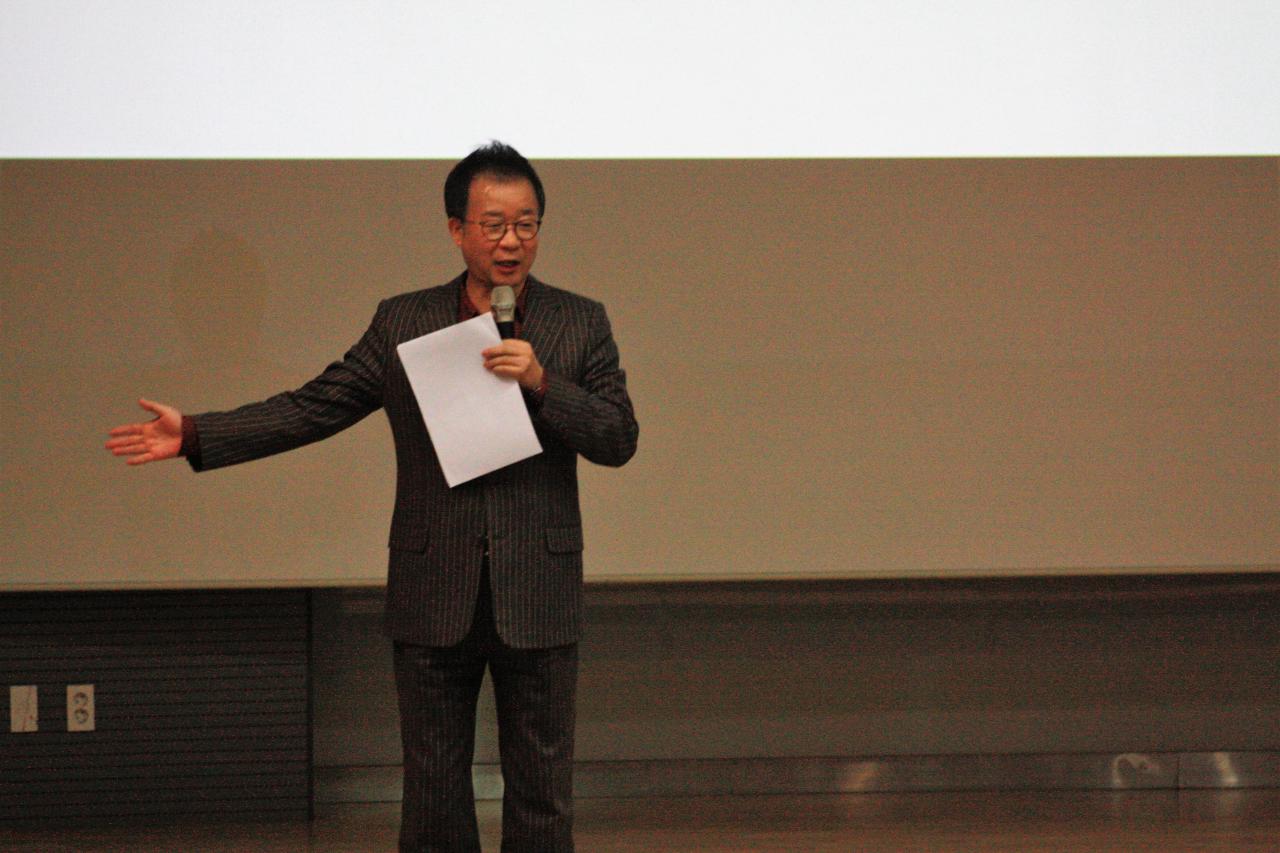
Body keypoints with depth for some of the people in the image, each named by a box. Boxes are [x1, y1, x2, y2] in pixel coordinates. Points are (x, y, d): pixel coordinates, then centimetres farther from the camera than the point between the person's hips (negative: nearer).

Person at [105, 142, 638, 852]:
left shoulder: (580, 324, 3)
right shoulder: (402, 322, 5)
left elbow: (619, 440, -3)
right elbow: (314, 408, 4)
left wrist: (540, 383, -18)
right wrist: (194, 435, -4)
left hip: (536, 598, -1)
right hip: (434, 596, 1)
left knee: (540, 794, 5)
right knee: (433, 790, 7)